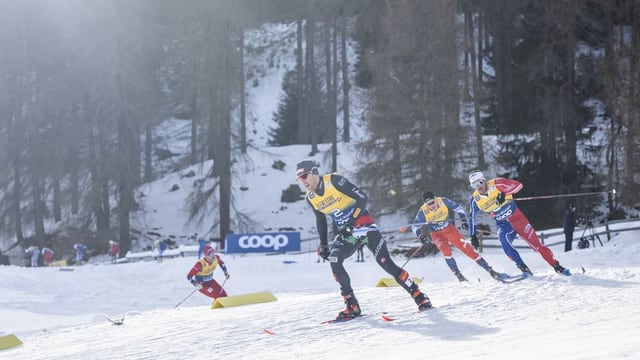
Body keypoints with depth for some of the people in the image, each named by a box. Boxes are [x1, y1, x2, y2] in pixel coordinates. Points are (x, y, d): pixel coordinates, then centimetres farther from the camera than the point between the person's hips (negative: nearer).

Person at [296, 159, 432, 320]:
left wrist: (351, 222, -26)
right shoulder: (310, 198, 3)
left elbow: (362, 198, -18)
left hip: (364, 226, -5)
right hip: (346, 234, 6)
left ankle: (419, 296, 0)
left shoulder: (334, 180, -17)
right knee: (334, 261, -20)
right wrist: (323, 244, 12)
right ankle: (352, 306, -14)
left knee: (386, 263, -12)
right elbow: (320, 220, 19)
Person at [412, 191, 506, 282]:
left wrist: (463, 220, -12)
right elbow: (415, 226, -8)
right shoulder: (423, 212, -20)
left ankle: (491, 271, -7)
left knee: (467, 248, -10)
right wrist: (420, 235, -27)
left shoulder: (443, 201, -19)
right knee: (446, 250, -32)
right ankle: (458, 274, -21)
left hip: (450, 230, 1)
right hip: (437, 235, -1)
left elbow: (458, 208, -2)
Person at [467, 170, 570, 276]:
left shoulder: (496, 184, -17)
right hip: (502, 225, 2)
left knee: (536, 243, -5)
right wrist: (473, 236, 2)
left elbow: (518, 185, -19)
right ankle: (523, 268, -22)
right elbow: (472, 217, 7)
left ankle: (557, 266, 8)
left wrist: (504, 194, -33)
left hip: (516, 218, -2)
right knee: (503, 238, -30)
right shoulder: (475, 199, -6)